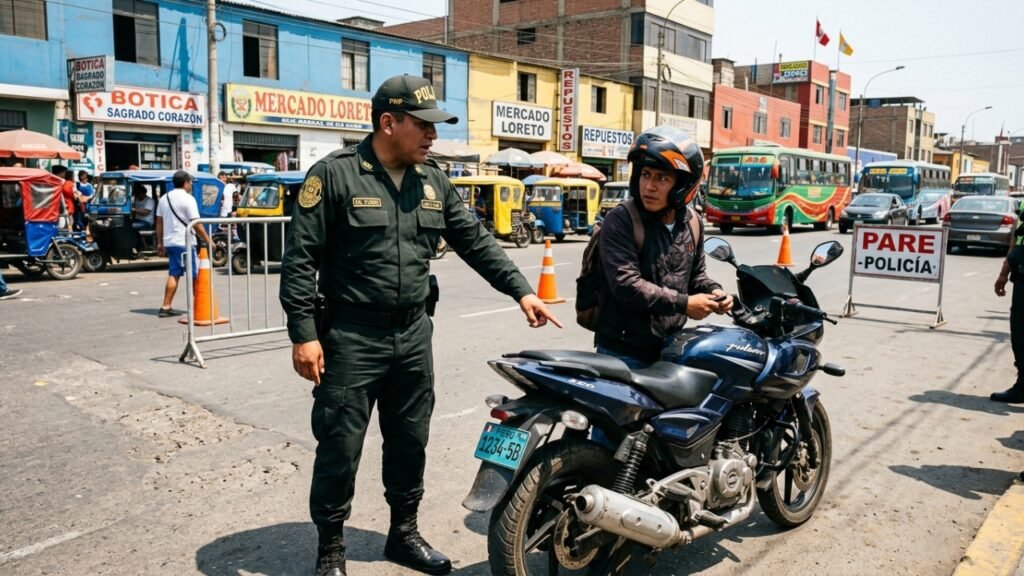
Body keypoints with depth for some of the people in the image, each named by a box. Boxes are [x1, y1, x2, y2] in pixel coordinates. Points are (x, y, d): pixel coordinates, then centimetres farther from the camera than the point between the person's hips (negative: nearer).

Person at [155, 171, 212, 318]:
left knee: (173, 274, 8)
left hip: (169, 242, 7)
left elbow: (159, 222, 15)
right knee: (195, 275, 3)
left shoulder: (164, 198, 13)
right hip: (184, 243, -7)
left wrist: (160, 242, 19)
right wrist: (208, 240, -7)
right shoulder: (188, 199, -10)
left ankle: (166, 307, 4)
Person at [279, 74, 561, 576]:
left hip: (413, 336, 6)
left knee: (409, 442, 15)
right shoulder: (335, 174, -9)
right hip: (350, 339, -5)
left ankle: (404, 534, 34)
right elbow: (300, 258, -10)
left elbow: (475, 242, 11)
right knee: (340, 449, 4)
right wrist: (303, 334, -14)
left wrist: (521, 290, 3)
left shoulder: (433, 182, 8)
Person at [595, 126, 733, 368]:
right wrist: (683, 304, -21)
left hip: (670, 349, 6)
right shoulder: (620, 221, -14)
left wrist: (713, 291, 0)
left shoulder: (692, 223, 7)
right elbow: (626, 284, -23)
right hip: (624, 354, -6)